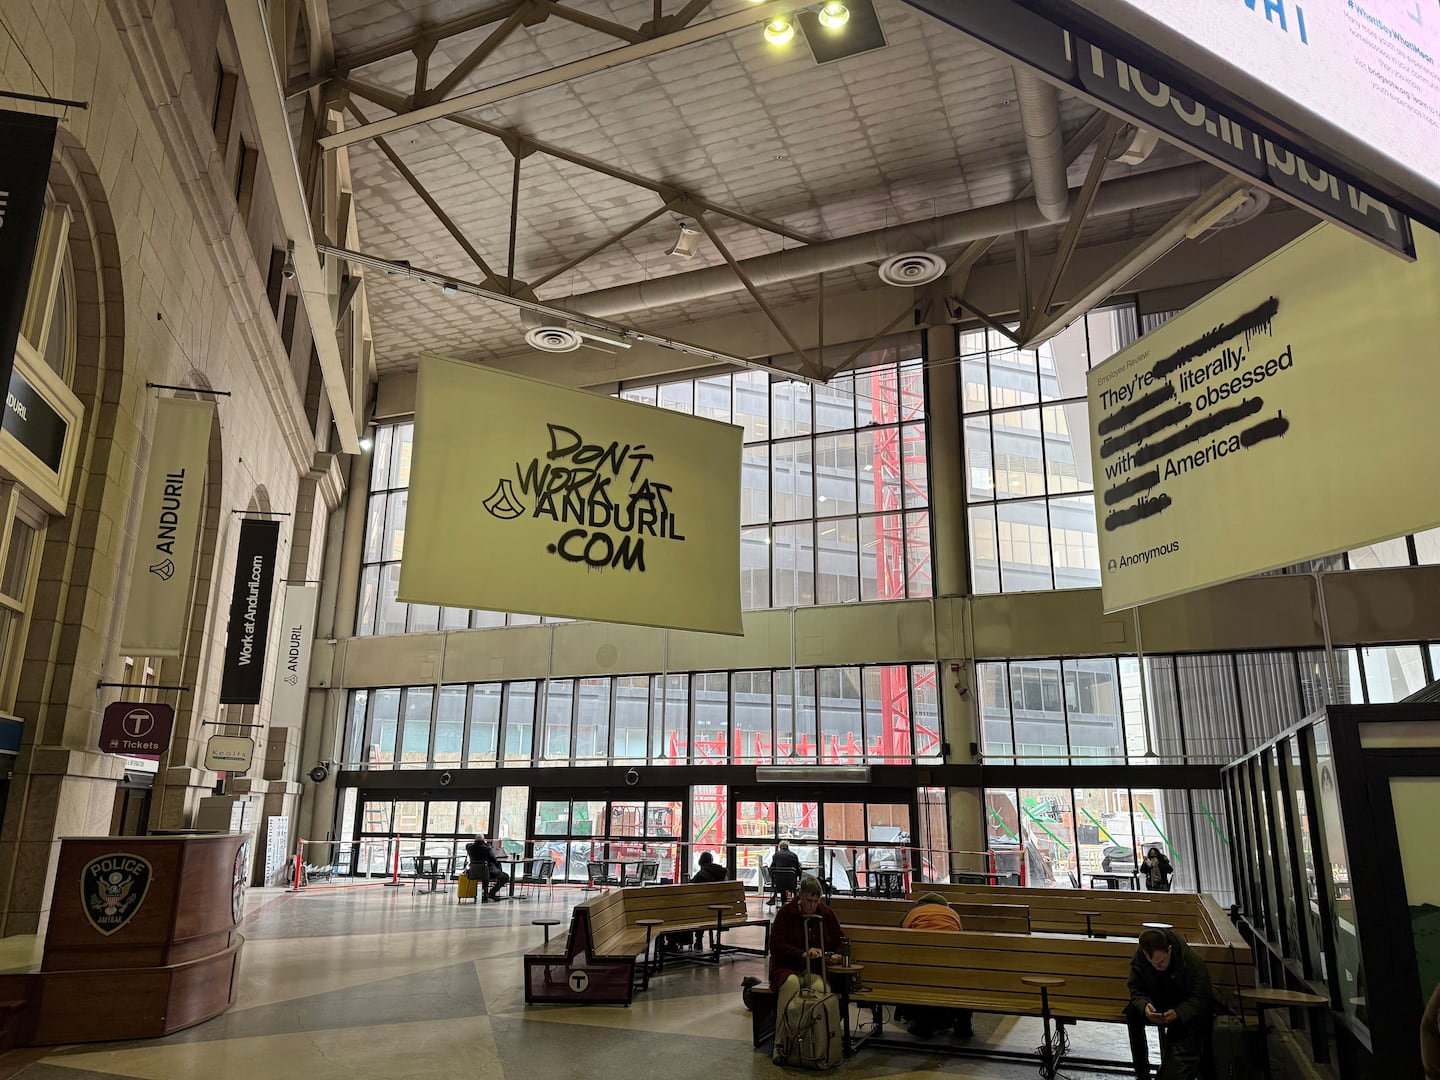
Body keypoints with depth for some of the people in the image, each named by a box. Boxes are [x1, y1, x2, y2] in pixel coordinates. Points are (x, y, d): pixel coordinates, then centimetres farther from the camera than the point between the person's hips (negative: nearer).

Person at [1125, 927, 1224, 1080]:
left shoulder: (1193, 960, -25)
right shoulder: (1139, 959, -18)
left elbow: (1201, 998, -21)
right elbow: (1136, 990, -11)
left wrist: (1178, 1013, -39)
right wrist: (1145, 1006, -35)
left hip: (1187, 1012, -3)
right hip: (1159, 1005, 3)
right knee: (1132, 1012, -24)